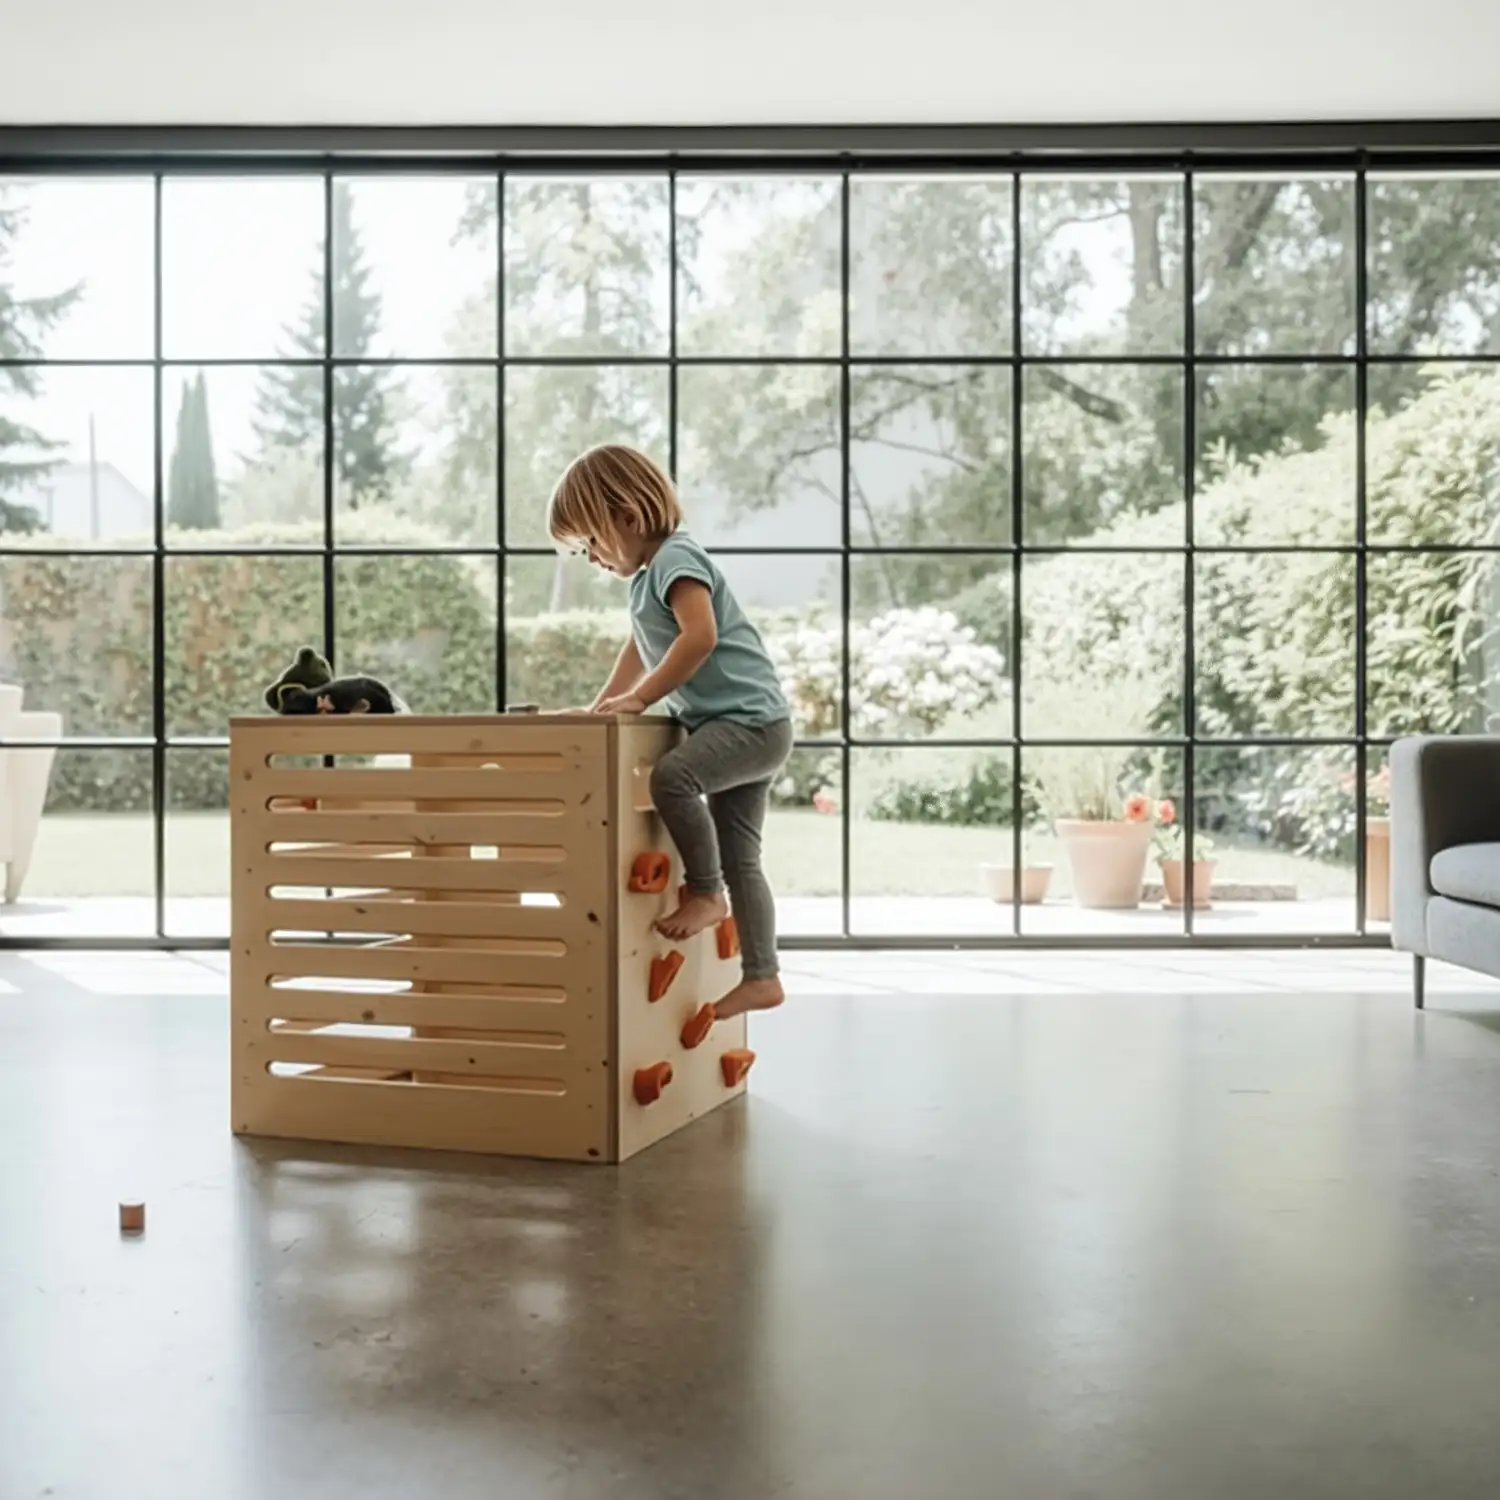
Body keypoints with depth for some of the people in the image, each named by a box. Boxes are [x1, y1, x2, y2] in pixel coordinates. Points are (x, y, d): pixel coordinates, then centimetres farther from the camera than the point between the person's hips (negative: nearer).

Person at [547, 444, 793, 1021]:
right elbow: (640, 652, 33)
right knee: (739, 858, 9)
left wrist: (640, 700, -23)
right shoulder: (647, 579, 18)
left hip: (750, 720, -10)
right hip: (743, 728, 10)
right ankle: (761, 976, 13)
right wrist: (600, 707, 26)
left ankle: (704, 892, -15)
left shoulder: (675, 558, -13)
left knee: (671, 776, -31)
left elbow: (700, 636, -27)